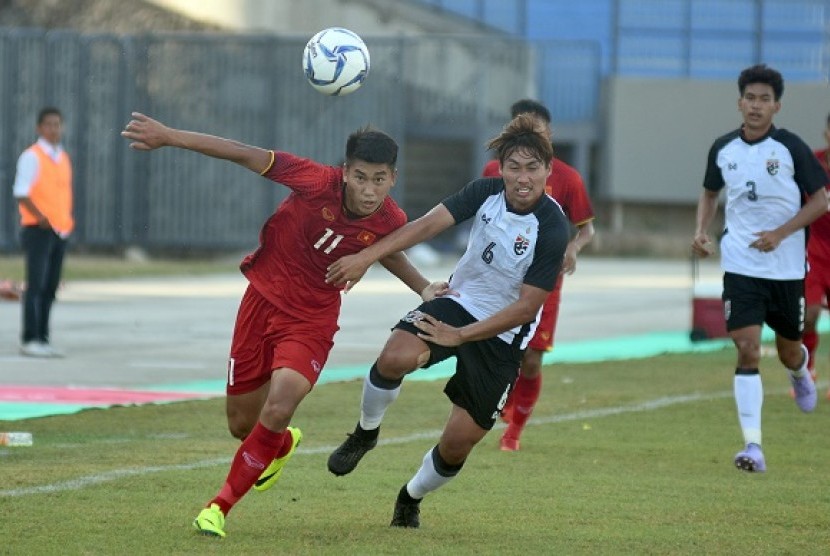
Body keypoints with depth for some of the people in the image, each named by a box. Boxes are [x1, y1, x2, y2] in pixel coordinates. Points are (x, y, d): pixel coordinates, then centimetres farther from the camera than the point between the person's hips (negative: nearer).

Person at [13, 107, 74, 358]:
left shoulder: (63, 158, 16)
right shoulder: (32, 157, -7)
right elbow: (21, 194, -13)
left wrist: (67, 219, 12)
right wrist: (40, 217, -22)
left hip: (61, 231, 7)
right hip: (38, 230, -7)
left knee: (50, 288, 7)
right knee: (35, 285, -11)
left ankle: (43, 339, 10)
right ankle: (29, 340, -11)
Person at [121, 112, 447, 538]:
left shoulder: (390, 221, -15)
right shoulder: (319, 184, -26)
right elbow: (245, 155, -25)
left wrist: (424, 289, 4)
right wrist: (169, 136, -28)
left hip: (311, 320, 0)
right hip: (263, 298, 0)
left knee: (279, 409, -25)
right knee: (241, 425, 12)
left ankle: (221, 505, -6)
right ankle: (282, 445, 51)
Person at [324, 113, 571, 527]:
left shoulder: (552, 229, -22)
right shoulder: (487, 192, -9)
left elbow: (526, 308, -21)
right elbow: (428, 224, -13)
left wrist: (460, 335, -22)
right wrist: (366, 257, -24)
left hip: (503, 335, -2)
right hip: (459, 301, 3)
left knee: (460, 441, -3)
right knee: (396, 357, -29)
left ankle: (411, 498, 30)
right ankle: (365, 432, 1)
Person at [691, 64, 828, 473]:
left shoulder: (791, 148, -9)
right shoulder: (723, 149, 1)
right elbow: (710, 192, 19)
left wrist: (780, 233, -17)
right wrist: (701, 231, 1)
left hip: (786, 266, -1)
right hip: (741, 266, 1)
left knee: (788, 351, 14)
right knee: (747, 350, -13)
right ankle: (753, 447, -16)